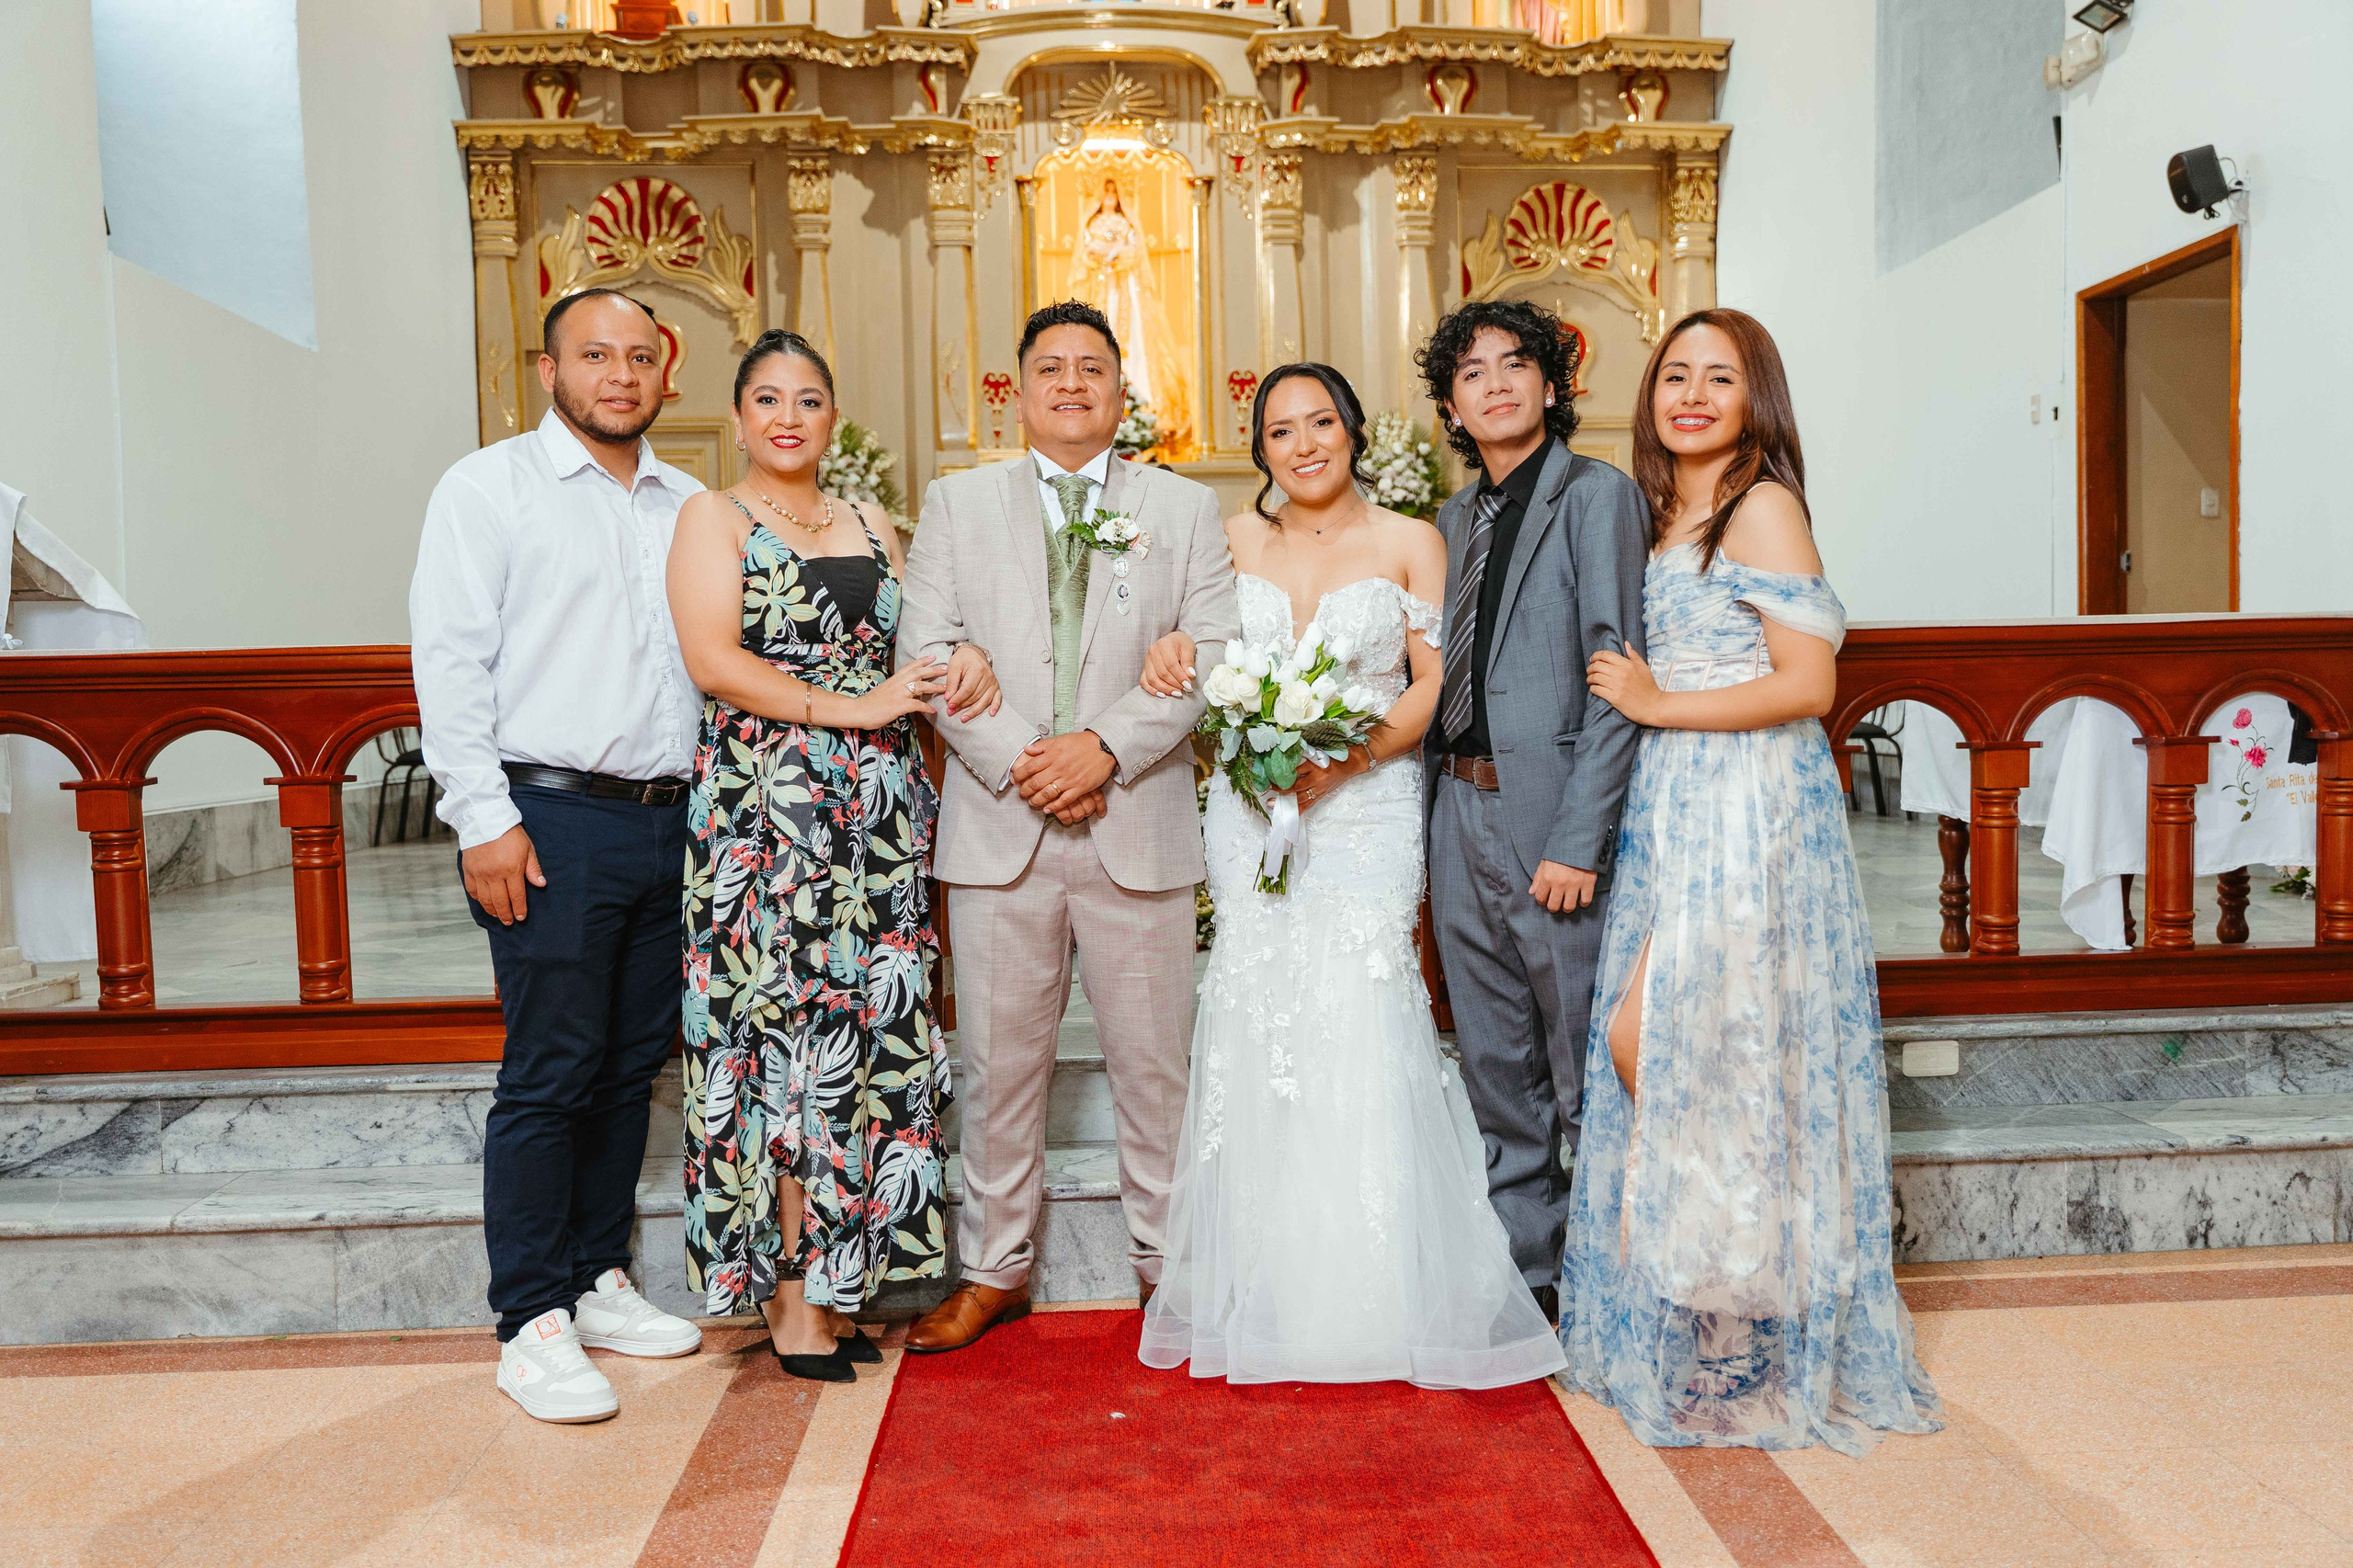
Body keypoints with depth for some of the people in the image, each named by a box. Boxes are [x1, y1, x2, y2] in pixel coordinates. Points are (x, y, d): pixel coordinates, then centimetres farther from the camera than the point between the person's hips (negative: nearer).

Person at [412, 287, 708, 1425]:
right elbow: (449, 659, -5)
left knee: (635, 1064, 11)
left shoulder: (688, 505, 16)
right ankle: (532, 1325, 8)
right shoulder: (490, 486, 1)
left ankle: (598, 1280, 25)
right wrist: (484, 820, -12)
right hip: (553, 819, -5)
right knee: (550, 1075, -3)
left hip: (670, 819, 5)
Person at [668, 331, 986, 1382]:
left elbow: (909, 651, 22)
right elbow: (714, 660, -10)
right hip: (765, 809, -5)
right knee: (790, 1028, -5)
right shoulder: (713, 519, 3)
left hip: (879, 809, 5)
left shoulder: (873, 525, 20)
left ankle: (836, 1274, 14)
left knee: (868, 1026, 4)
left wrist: (965, 656, 0)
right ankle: (793, 1297, 4)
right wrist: (849, 708, -16)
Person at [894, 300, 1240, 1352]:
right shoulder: (956, 503, 11)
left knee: (1154, 1060, 7)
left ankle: (1167, 1260, 24)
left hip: (1140, 823, 0)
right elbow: (927, 651, 2)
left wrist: (1106, 746, -14)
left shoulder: (1185, 508, 10)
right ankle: (994, 1270, 22)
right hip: (999, 827, 1)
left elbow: (1209, 652, 0)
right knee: (999, 1062, 8)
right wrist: (1018, 759, -11)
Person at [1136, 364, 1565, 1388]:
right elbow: (1199, 660, 20)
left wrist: (1345, 755, -15)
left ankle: (1383, 1298, 4)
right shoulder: (1233, 541, 11)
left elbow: (1435, 686, -1)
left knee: (1361, 1030, -10)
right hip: (1250, 811, 3)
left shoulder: (1410, 543, 4)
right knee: (1255, 1028, -1)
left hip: (1366, 811, -2)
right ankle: (1267, 1294, 12)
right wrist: (1170, 652, -3)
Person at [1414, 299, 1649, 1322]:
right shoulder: (1452, 518, 15)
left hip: (1551, 813, -7)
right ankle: (1522, 1268, 29)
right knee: (1495, 1067, 14)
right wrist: (1425, 823, 7)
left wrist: (1579, 841, -19)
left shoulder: (1597, 495, -5)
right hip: (1459, 813, 7)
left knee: (1584, 1065, 4)